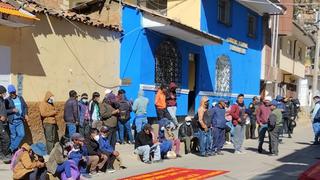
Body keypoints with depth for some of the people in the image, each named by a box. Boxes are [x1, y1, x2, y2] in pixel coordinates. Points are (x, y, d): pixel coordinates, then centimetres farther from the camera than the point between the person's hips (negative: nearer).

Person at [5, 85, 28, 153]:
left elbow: (25, 106, 20)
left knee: (21, 134, -4)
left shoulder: (20, 98, 11)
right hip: (12, 121, -4)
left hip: (20, 120, 4)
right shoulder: (7, 100, -2)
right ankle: (14, 150, 15)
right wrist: (12, 110, -20)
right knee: (13, 136, 3)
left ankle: (13, 148, 10)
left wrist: (25, 114, 6)